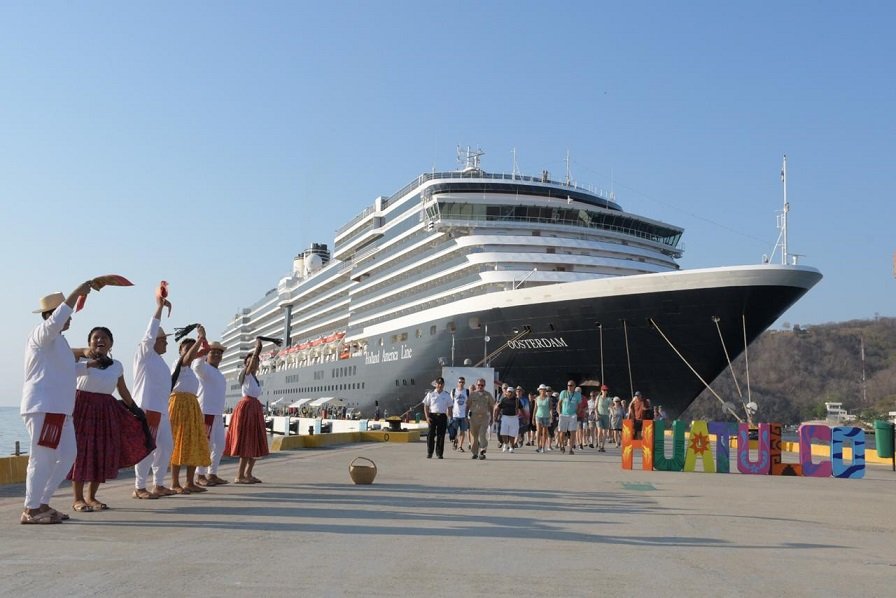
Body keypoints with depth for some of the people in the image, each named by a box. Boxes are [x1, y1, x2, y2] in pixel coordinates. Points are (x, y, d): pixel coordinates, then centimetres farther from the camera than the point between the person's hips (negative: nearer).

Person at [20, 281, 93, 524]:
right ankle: (31, 510, 0)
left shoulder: (57, 340, 24)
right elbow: (55, 322, -31)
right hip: (43, 406, -10)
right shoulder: (42, 333, -6)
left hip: (59, 408, 10)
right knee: (42, 458, -7)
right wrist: (76, 293, -30)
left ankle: (42, 504, 19)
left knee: (67, 455, 11)